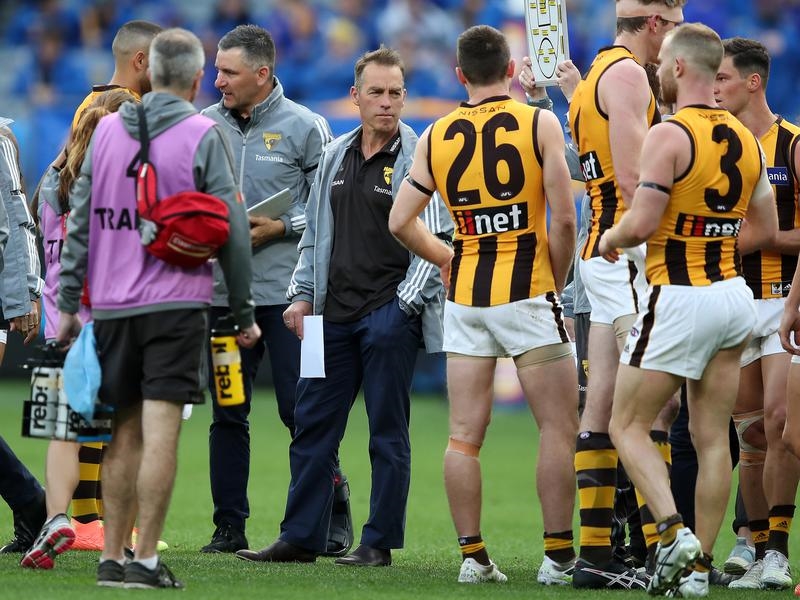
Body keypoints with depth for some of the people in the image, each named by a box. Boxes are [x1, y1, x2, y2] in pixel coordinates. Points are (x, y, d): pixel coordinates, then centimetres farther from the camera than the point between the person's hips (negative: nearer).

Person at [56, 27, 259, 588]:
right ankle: (145, 561, -8)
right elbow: (232, 229, -5)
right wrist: (245, 312, 2)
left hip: (112, 306, 4)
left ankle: (112, 558, 11)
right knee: (160, 433, -5)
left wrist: (68, 302, 14)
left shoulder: (106, 130, 9)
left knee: (124, 432, 11)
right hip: (176, 304, -4)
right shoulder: (204, 136, -4)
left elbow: (80, 222, 10)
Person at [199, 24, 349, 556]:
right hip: (222, 288, 4)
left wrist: (280, 228, -12)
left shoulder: (304, 127, -2)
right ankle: (229, 526, 12)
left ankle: (334, 512, 7)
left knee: (301, 410, -6)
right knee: (227, 413, 6)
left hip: (286, 290, -4)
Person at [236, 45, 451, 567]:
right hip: (335, 312, 6)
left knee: (388, 433, -1)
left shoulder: (418, 158, -6)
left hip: (390, 313, -6)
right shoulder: (336, 156, 14)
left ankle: (379, 543, 4)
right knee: (313, 426, 6)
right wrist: (303, 293, 12)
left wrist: (405, 304, -13)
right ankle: (301, 538, 12)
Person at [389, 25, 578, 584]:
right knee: (559, 428, 2)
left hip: (465, 299, 4)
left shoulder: (437, 136, 6)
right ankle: (559, 556, -2)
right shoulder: (539, 124, -4)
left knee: (465, 434, 6)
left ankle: (472, 555, 6)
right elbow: (563, 219, -8)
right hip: (527, 294, -4)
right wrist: (555, 284, 5)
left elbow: (401, 221, 8)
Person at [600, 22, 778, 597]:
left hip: (680, 299, -7)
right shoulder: (745, 139, 9)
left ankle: (675, 533, -15)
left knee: (628, 425, 3)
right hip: (734, 295, 7)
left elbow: (640, 224, -20)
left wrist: (611, 239, 1)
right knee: (713, 437, 9)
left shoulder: (669, 135, -14)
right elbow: (766, 230, 16)